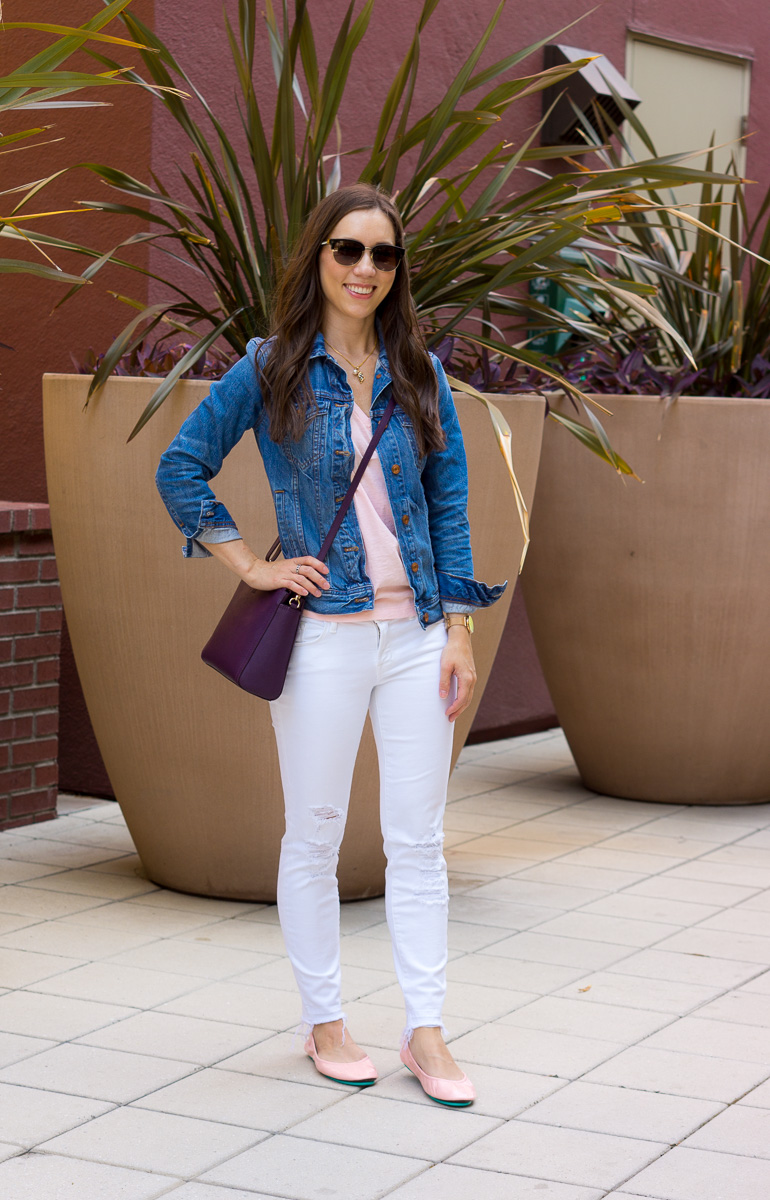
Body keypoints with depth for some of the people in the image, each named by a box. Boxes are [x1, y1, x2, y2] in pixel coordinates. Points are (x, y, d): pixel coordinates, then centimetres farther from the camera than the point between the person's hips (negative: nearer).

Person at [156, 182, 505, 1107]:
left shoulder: (418, 373, 8)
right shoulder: (269, 371, 0)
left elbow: (449, 502, 9)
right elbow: (180, 469, 4)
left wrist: (459, 627, 4)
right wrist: (249, 565, -3)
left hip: (416, 633, 3)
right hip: (323, 637, -3)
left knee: (418, 838, 4)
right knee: (315, 835, 6)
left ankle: (426, 1031, 11)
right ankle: (324, 1022, 20)